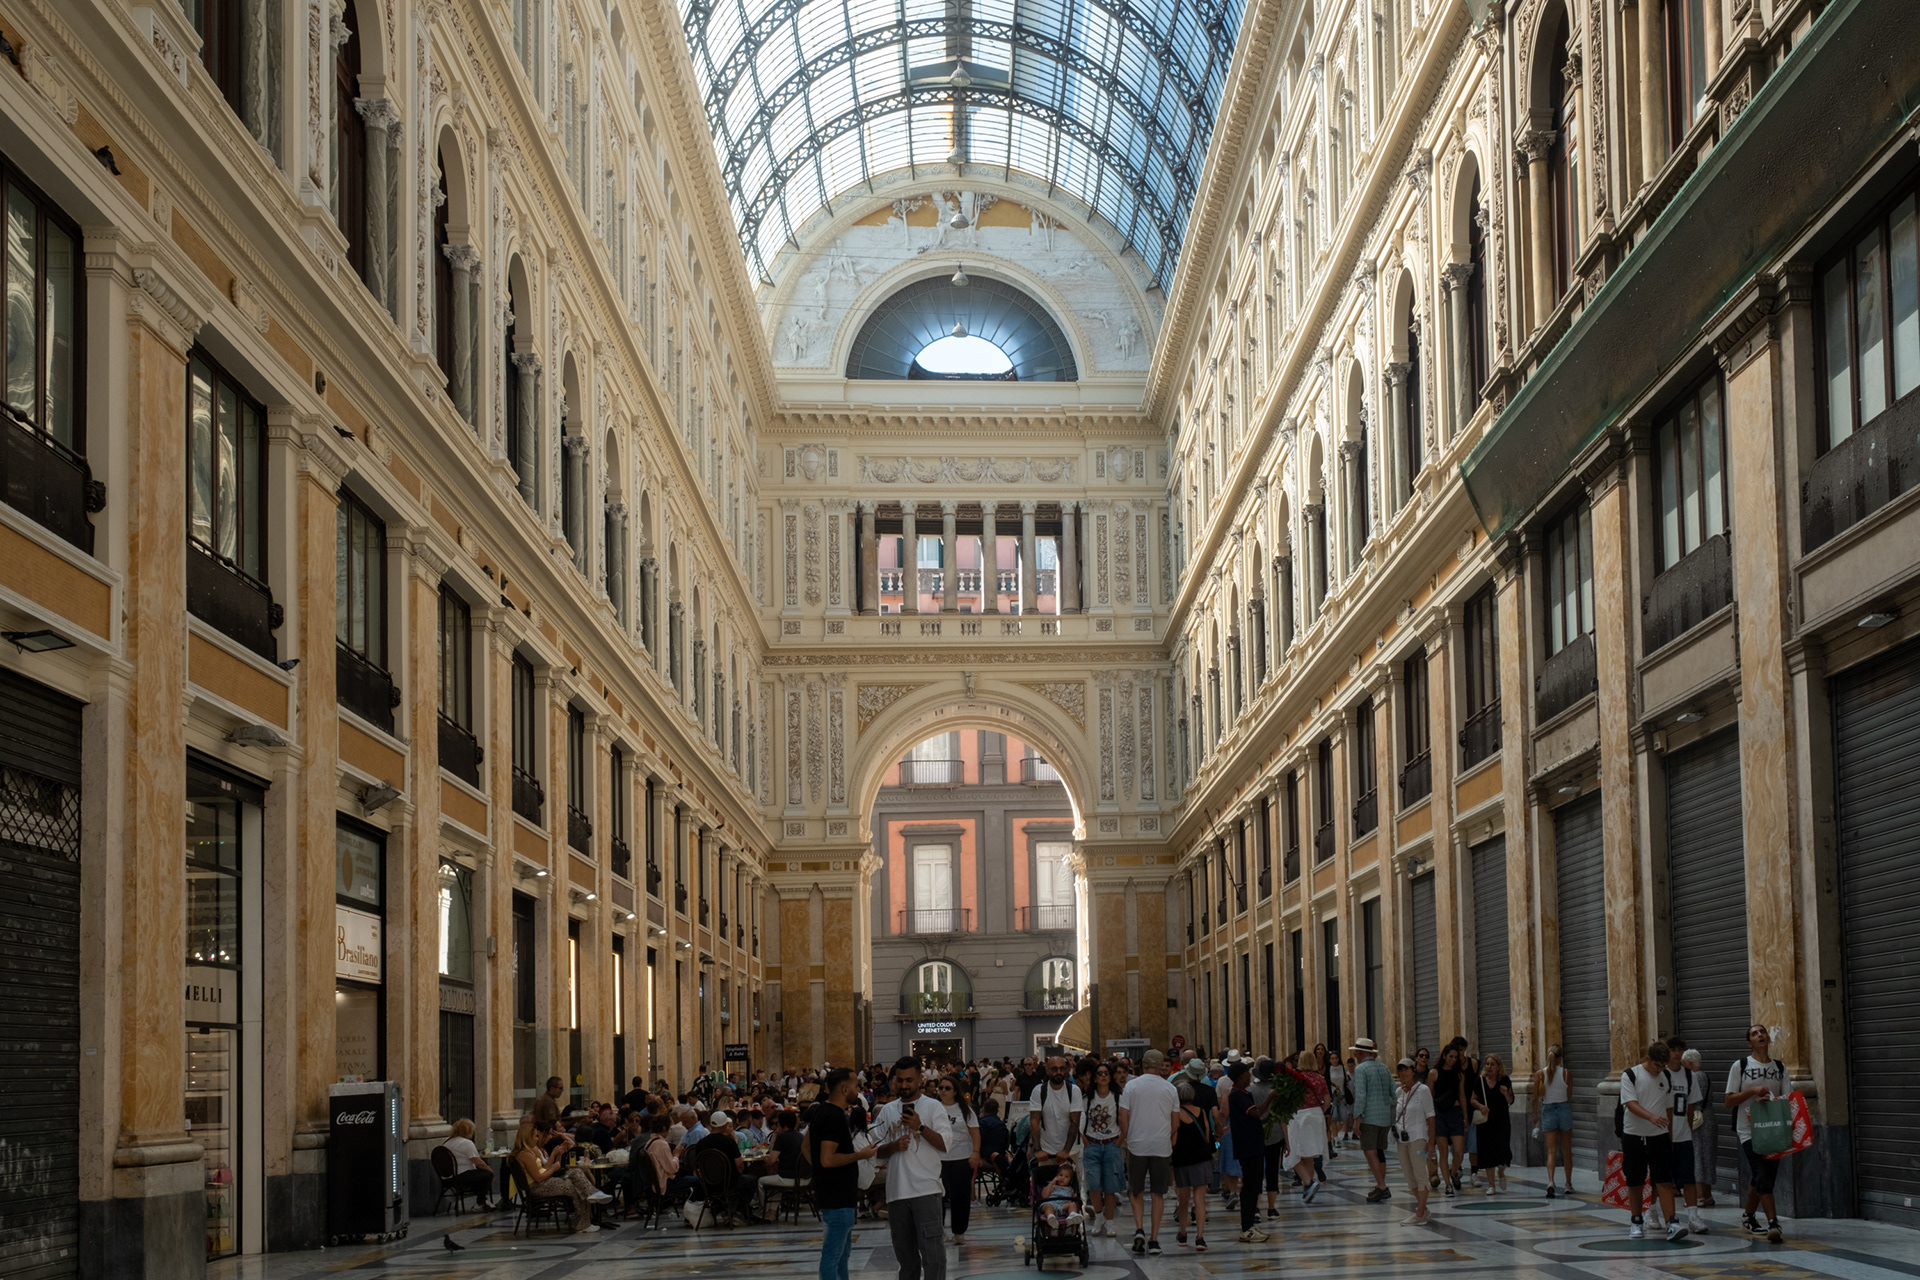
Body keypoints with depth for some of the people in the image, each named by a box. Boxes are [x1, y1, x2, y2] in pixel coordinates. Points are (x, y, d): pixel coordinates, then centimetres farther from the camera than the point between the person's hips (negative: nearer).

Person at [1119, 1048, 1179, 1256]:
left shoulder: (1132, 1085, -1)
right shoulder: (1170, 1089, 3)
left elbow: (1123, 1116, -3)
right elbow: (1175, 1122, 7)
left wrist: (1124, 1138, 13)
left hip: (1137, 1145, -1)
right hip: (1162, 1146, 1)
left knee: (1136, 1191, 12)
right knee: (1158, 1194, 5)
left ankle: (1139, 1229, -7)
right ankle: (1153, 1240, 2)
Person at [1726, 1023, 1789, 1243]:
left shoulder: (1780, 1067, 11)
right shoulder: (1740, 1066, 0)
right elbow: (1729, 1101, -2)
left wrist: (1775, 1100, -11)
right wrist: (1753, 1090, -15)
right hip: (1748, 1130, -4)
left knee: (1763, 1178, 9)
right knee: (1762, 1176, -17)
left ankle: (1748, 1215, 31)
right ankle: (1773, 1224, -21)